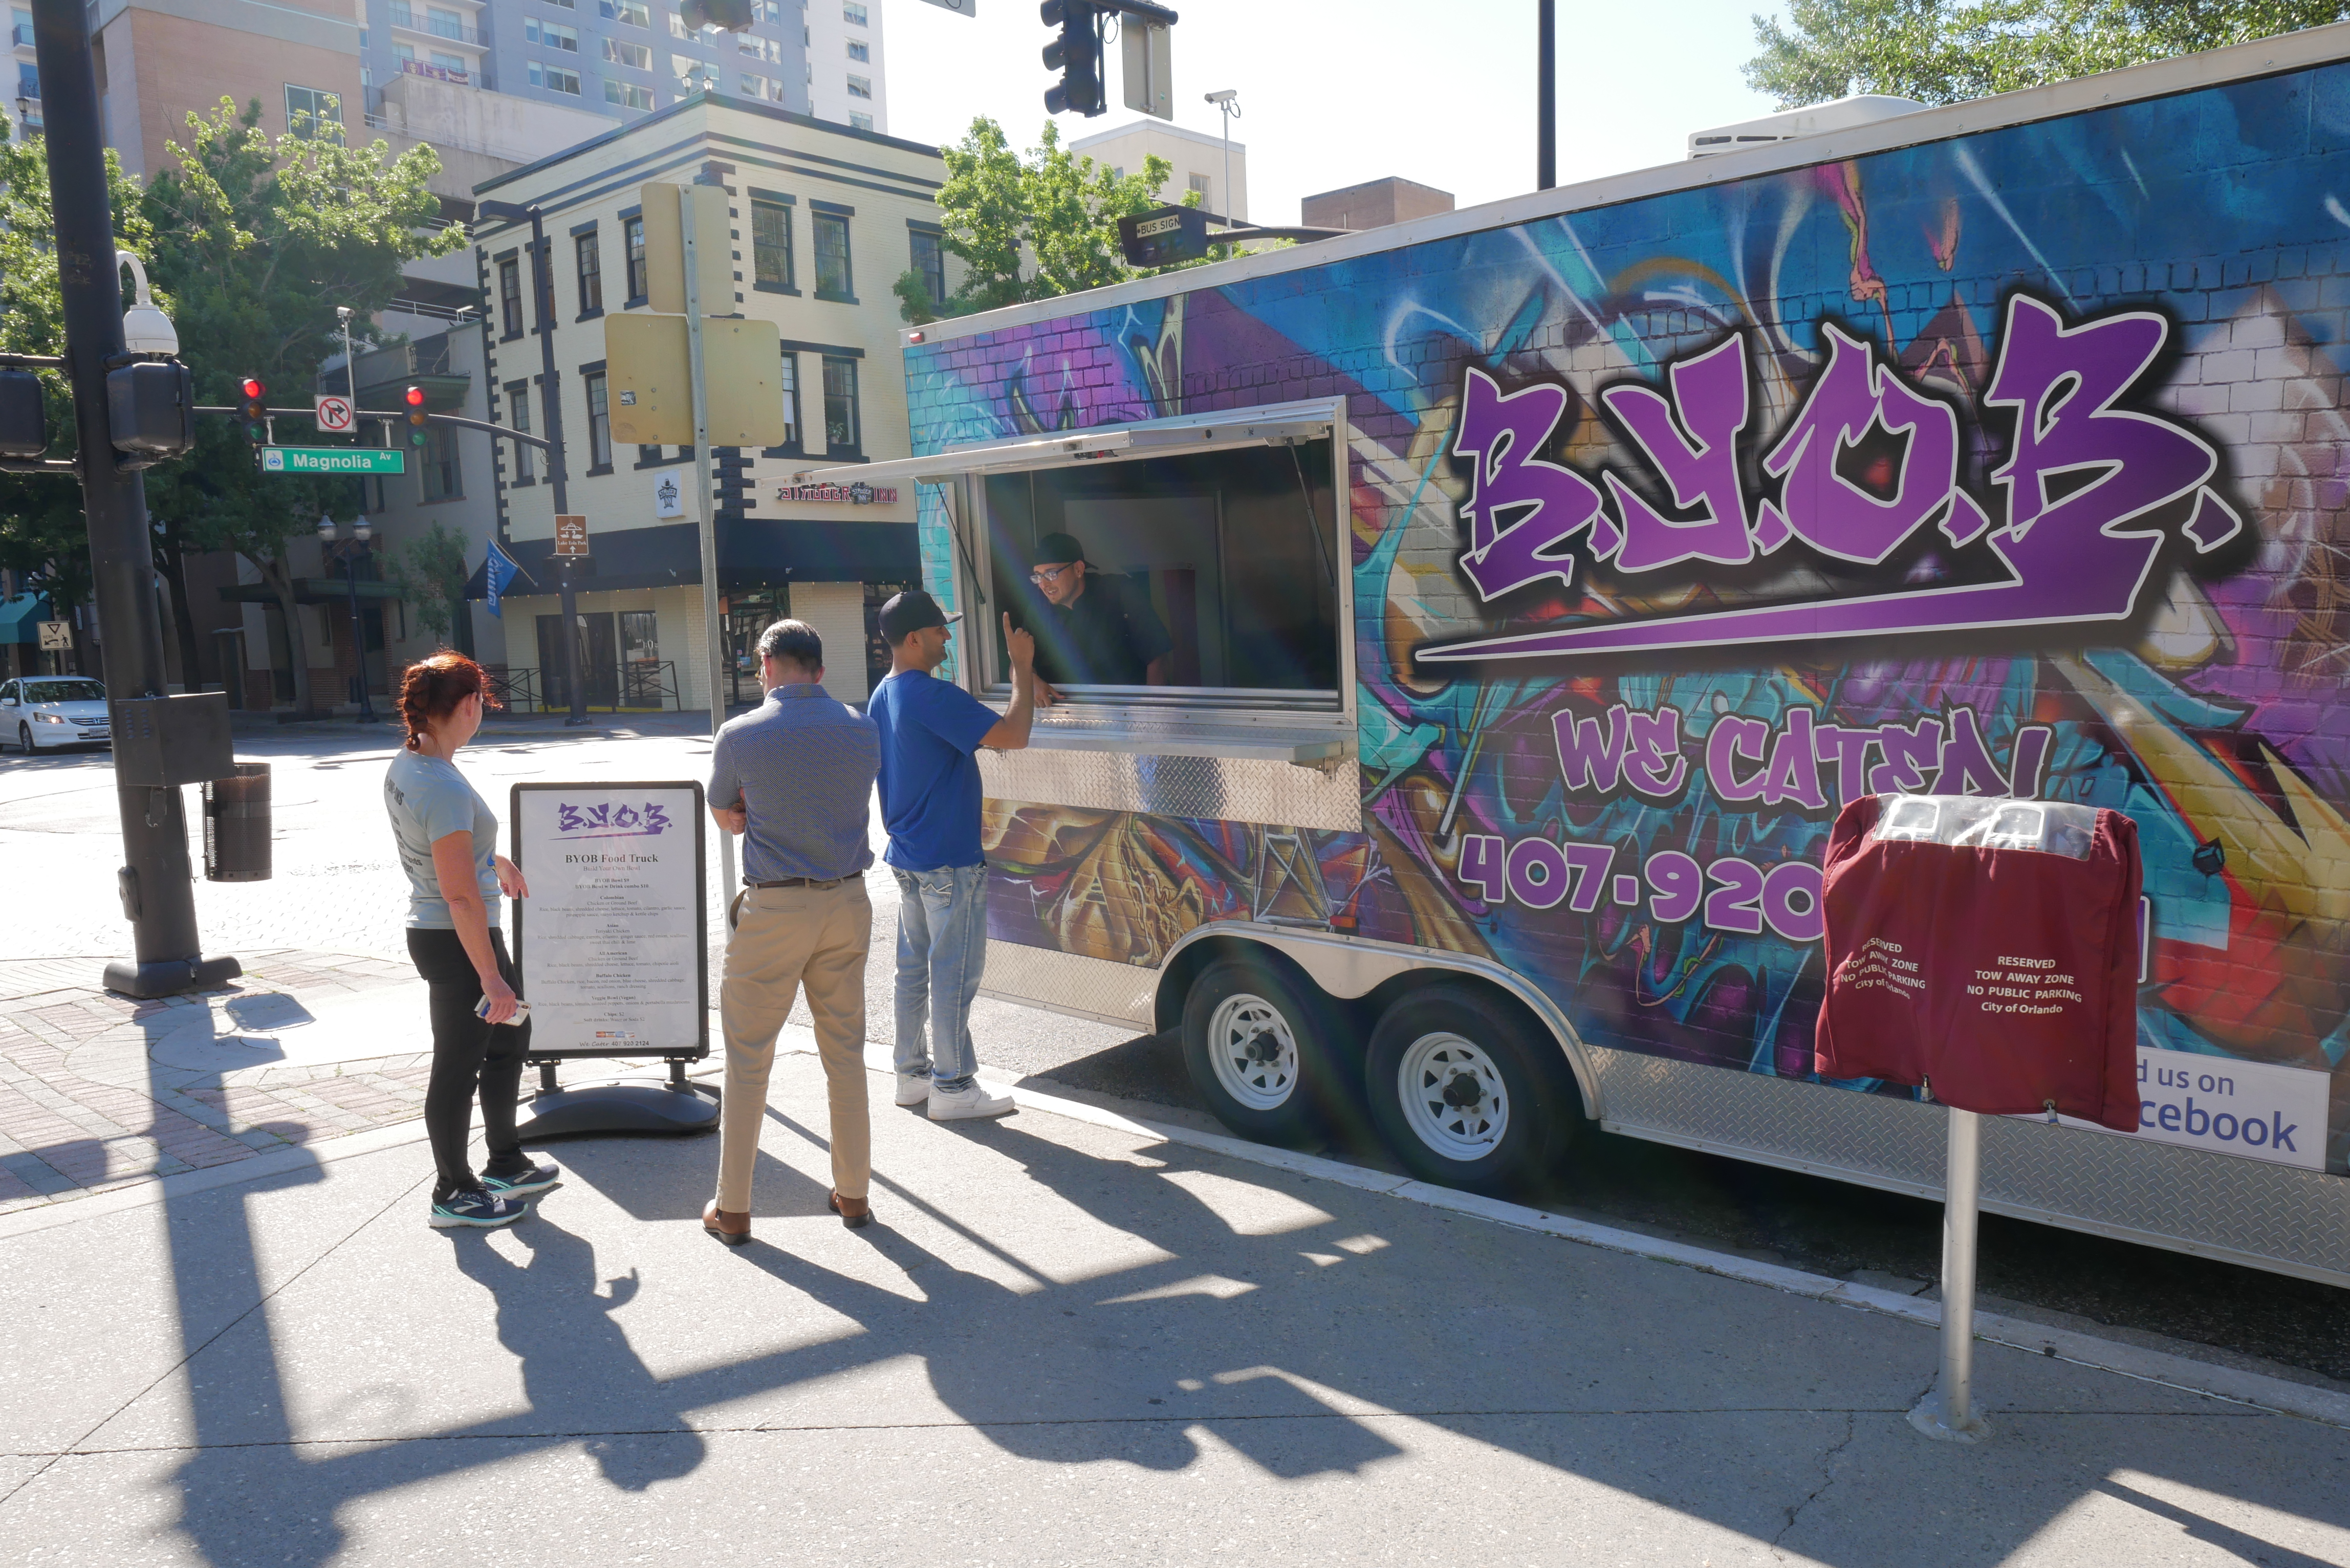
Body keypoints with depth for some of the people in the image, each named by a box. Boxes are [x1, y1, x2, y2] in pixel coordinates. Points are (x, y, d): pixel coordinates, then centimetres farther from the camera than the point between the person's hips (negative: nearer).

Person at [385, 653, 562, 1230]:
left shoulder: (403, 766, 4)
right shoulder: (444, 787, -26)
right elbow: (461, 895, -26)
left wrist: (494, 859, 38)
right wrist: (491, 976, -22)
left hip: (429, 930, 10)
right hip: (457, 941, -10)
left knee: (509, 1034, 22)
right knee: (459, 1064, 6)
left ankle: (506, 1165, 36)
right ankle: (453, 1194, 23)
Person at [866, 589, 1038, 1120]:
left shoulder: (882, 697, 11)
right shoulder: (935, 697, -21)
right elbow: (1013, 736, -27)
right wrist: (1023, 668, -17)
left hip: (906, 857, 10)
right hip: (949, 862, -10)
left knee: (914, 966, 15)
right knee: (954, 973, -1)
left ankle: (911, 1074, 24)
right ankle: (953, 1088, 6)